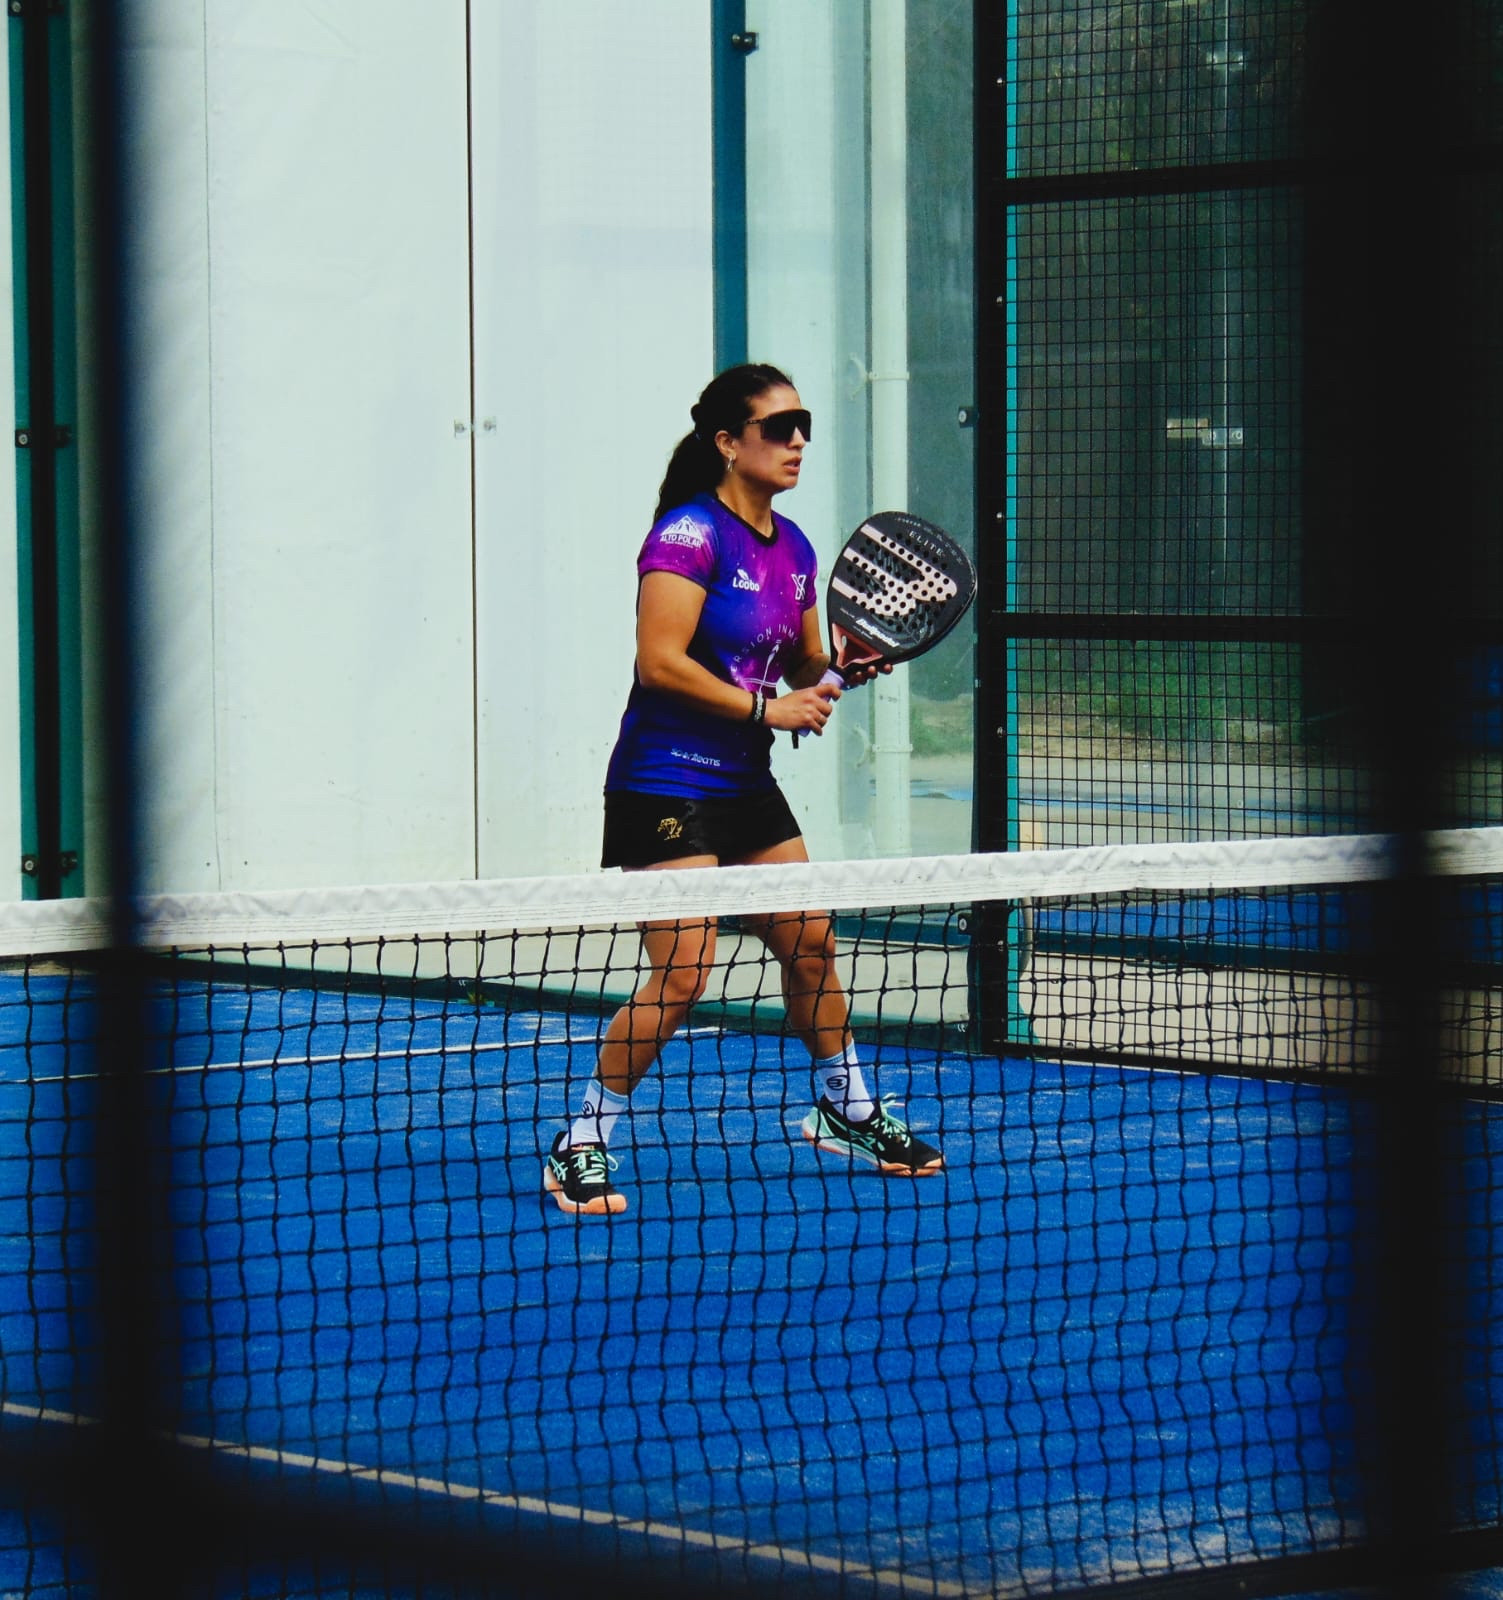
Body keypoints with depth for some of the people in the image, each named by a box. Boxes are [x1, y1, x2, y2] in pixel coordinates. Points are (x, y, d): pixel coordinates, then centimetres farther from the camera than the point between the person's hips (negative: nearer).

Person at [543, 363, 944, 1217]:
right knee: (682, 976, -14)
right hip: (667, 786, -8)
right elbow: (661, 664, -22)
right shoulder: (690, 534, -15)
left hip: (747, 786, 9)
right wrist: (768, 708, -19)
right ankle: (582, 1146, -3)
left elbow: (804, 667, 20)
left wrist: (840, 670, -2)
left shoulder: (792, 547, 10)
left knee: (811, 946, 14)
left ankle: (847, 1112, 34)